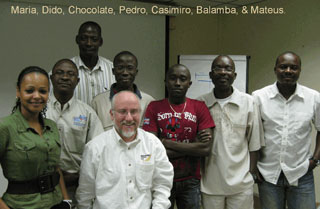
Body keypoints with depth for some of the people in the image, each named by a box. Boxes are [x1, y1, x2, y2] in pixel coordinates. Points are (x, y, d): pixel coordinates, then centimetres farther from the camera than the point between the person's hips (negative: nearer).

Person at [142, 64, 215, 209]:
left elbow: (206, 149, -13)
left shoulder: (200, 107, -3)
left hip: (190, 181, 1)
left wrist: (167, 143, -15)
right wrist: (193, 147, -13)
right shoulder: (154, 107, -4)